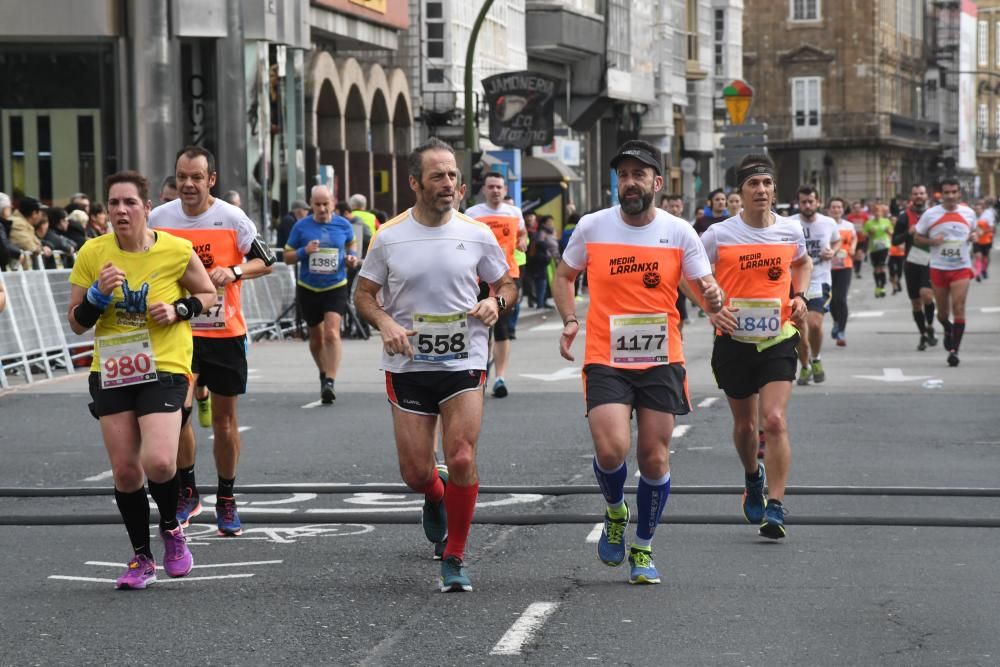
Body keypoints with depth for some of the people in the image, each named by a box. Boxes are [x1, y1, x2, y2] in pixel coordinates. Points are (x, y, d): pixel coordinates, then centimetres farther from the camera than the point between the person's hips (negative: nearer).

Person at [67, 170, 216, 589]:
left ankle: (171, 529, 13)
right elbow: (76, 323, 3)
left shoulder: (176, 251, -8)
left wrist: (177, 310, -11)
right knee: (124, 469, 4)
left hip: (164, 369, -3)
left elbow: (208, 294, 8)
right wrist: (98, 294, -16)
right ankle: (141, 558, 23)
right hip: (111, 371, 3)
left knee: (158, 462, -19)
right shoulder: (93, 253, -2)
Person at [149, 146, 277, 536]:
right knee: (178, 407, -14)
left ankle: (226, 501, 21)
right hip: (178, 330, 1)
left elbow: (265, 263, -3)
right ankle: (187, 493, 4)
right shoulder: (159, 218, -1)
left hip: (225, 332, -1)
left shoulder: (232, 219, -8)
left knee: (224, 420, 6)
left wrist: (234, 272, -21)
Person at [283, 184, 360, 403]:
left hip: (336, 287, -2)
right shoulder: (301, 226, -2)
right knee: (316, 336, 13)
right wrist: (304, 251, -17)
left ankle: (330, 382, -22)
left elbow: (352, 243, 20)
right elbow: (287, 257, 3)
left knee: (332, 332, -19)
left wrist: (352, 256, -3)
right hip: (308, 289, 2)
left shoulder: (343, 225, -1)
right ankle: (324, 375, 35)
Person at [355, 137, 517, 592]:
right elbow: (363, 294, 8)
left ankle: (455, 559, 3)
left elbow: (507, 285, 12)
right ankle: (436, 497, 42)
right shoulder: (389, 237, -1)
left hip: (464, 363, -1)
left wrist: (495, 303, -11)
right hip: (408, 366, 1)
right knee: (415, 473, 3)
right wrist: (386, 323, -12)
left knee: (462, 461, -13)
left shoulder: (477, 235, 0)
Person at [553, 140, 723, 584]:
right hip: (606, 360, -1)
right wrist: (570, 320, -1)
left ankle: (643, 549, 23)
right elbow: (563, 275, 15)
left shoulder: (679, 232, -1)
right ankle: (615, 513, 15)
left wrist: (713, 297, -23)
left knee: (654, 458, 3)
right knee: (611, 449, -19)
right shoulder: (592, 227, -1)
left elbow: (706, 288, 1)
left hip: (661, 363, 1)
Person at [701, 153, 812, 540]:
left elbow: (803, 263, 24)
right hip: (733, 340, 0)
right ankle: (753, 479, 44)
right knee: (745, 425, 13)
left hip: (778, 339, 0)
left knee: (775, 421, -15)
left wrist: (799, 296, 6)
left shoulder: (791, 231, 1)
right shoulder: (719, 235, -7)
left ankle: (775, 509, -13)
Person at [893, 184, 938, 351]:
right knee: (916, 302, 8)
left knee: (926, 294, -23)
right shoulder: (905, 217, 1)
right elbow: (895, 240, -2)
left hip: (930, 262, -1)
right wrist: (909, 233, -18)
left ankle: (930, 328, -1)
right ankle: (923, 335, 24)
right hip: (912, 263, 1)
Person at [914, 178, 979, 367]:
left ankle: (954, 350, -11)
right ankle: (948, 330, 46)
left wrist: (975, 236, -4)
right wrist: (932, 241, -16)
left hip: (961, 268, 0)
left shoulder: (969, 213, 1)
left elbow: (975, 230, 20)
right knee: (942, 311, 12)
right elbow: (917, 237, 3)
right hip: (938, 268, 1)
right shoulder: (930, 214, -5)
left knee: (958, 307, -14)